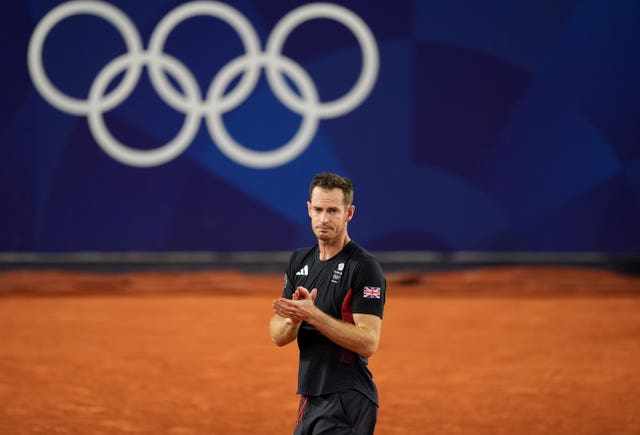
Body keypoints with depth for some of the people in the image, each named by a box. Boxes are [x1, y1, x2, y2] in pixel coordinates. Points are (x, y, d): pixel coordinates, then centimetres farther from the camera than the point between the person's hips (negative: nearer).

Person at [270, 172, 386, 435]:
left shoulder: (364, 268, -10)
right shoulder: (300, 261, 12)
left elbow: (369, 343, -18)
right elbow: (278, 336, 9)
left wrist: (313, 315, -24)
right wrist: (295, 317, -14)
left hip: (347, 403, -7)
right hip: (310, 399, 8)